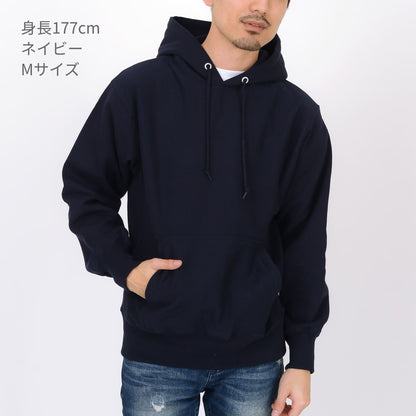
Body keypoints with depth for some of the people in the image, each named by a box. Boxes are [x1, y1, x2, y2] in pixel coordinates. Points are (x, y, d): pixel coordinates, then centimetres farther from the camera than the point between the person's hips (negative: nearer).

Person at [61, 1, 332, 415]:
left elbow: (304, 244, 2)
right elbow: (85, 188, 4)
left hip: (255, 358, 1)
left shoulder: (299, 116, 0)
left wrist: (301, 359, 3)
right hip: (155, 354, -1)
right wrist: (123, 267, -10)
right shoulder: (138, 88, -4)